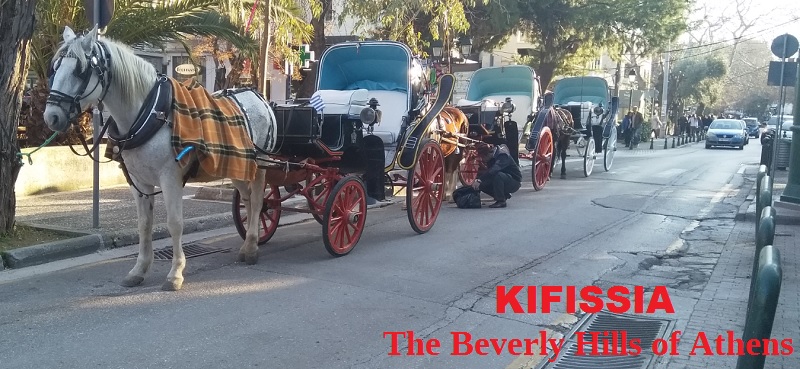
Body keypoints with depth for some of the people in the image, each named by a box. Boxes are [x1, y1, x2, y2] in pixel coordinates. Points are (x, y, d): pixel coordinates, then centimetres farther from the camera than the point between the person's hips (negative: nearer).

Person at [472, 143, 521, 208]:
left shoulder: (503, 156, -26)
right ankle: (505, 195, 7)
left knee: (498, 175, -36)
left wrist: (479, 180, -48)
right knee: (482, 185, -8)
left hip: (515, 182, -8)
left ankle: (501, 201, -22)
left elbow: (493, 170, -42)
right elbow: (488, 172, 4)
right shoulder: (492, 158, 1)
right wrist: (477, 180, -14)